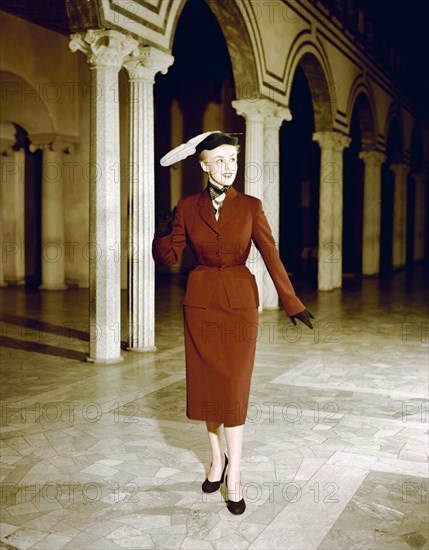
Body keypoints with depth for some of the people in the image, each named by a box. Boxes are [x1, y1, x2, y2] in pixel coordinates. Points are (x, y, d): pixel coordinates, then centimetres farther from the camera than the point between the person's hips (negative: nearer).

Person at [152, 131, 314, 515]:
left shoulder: (250, 206, 0)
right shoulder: (188, 207, 3)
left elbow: (271, 255, -1)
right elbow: (169, 257, 3)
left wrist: (291, 303, -4)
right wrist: (162, 233, -18)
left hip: (240, 301, -2)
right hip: (200, 302, 2)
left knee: (234, 388, -2)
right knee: (206, 385, 8)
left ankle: (234, 478, 9)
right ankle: (217, 459, 29)